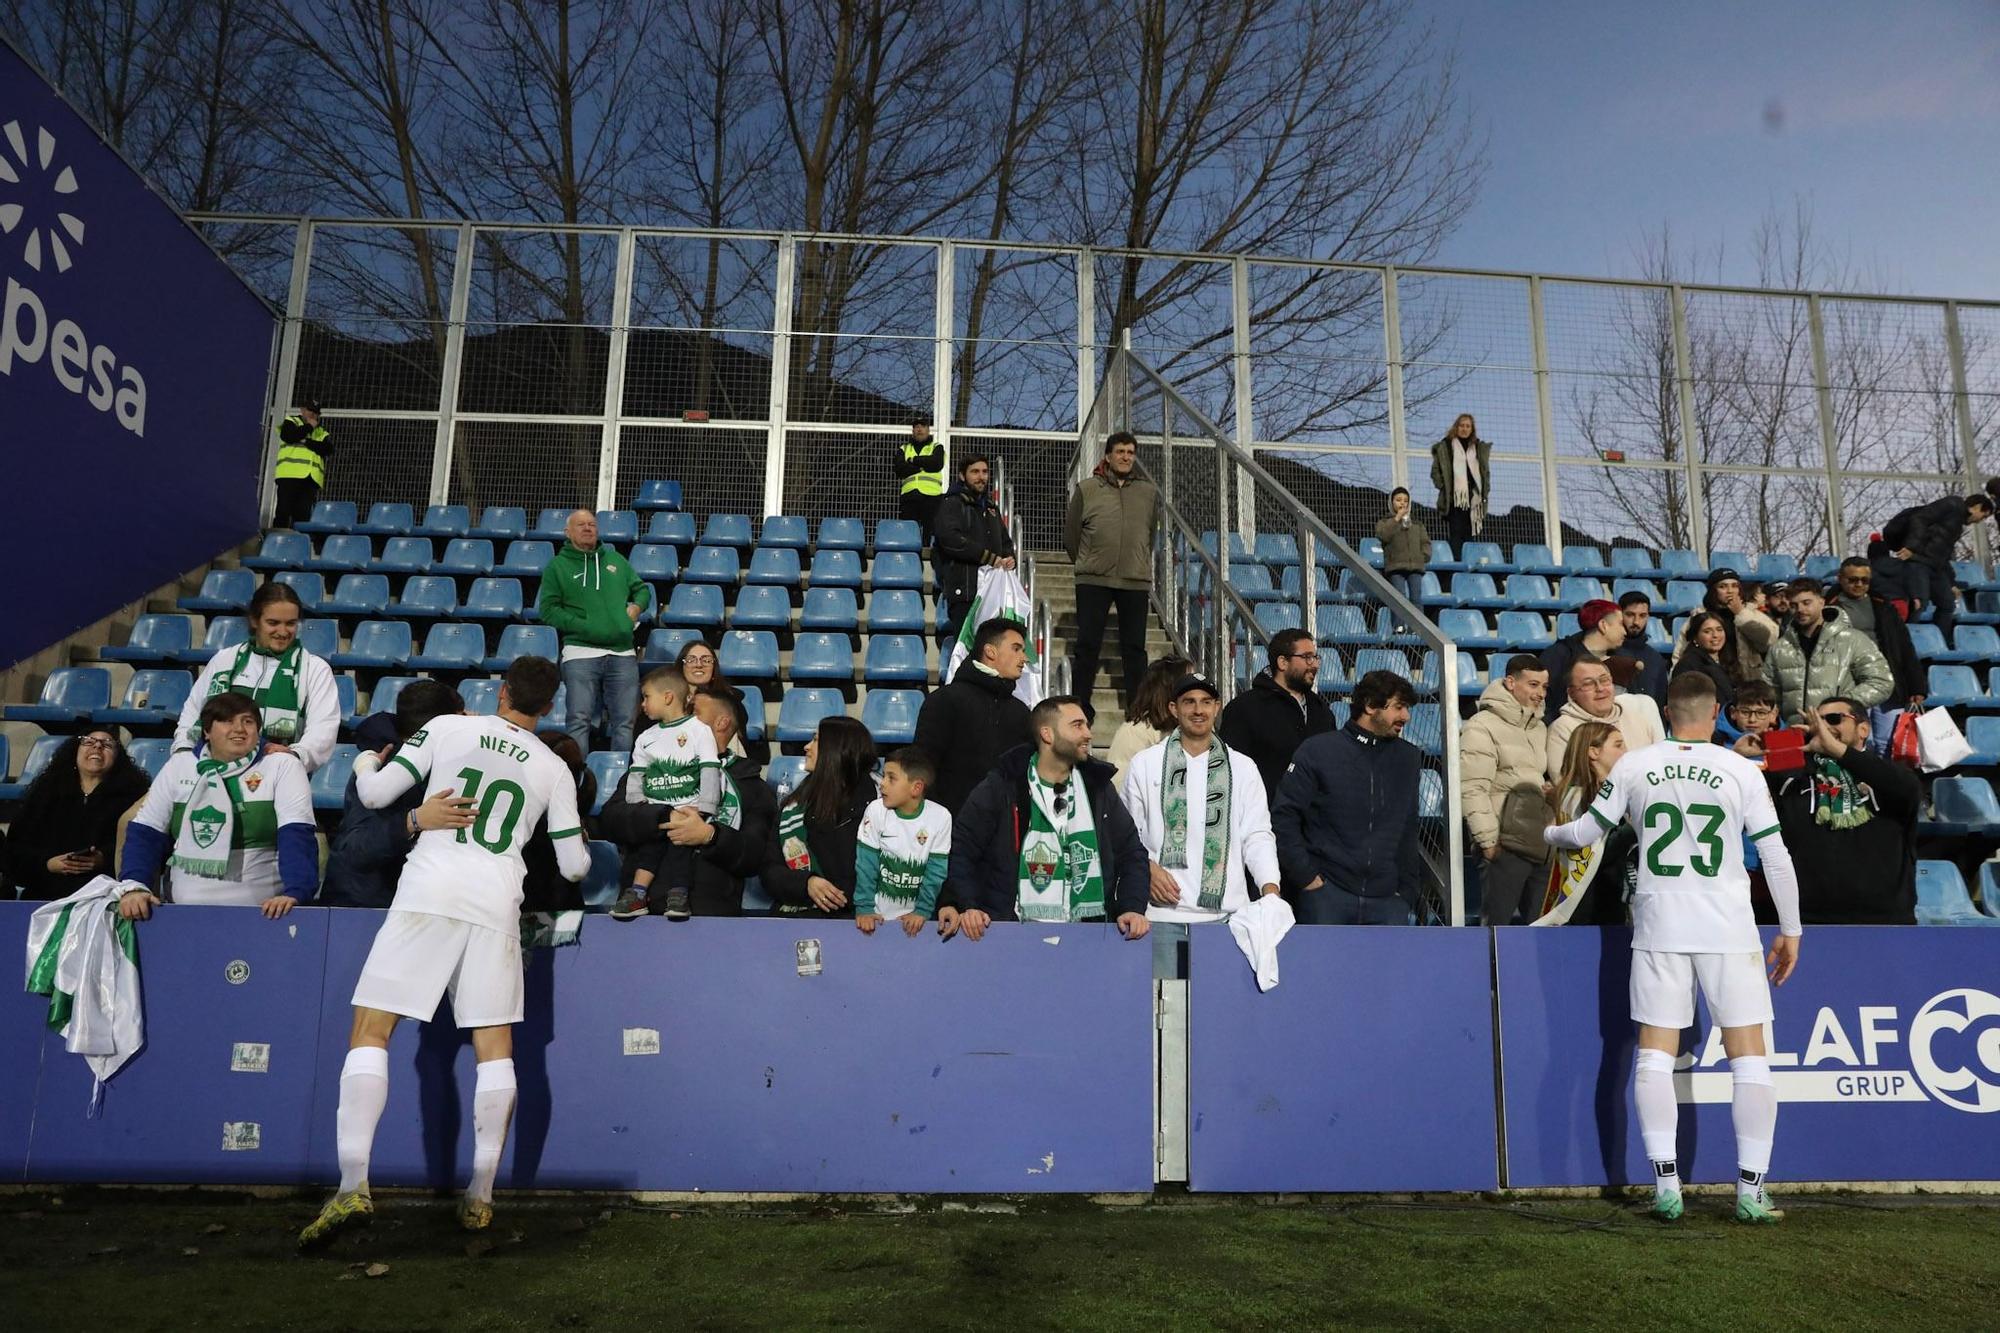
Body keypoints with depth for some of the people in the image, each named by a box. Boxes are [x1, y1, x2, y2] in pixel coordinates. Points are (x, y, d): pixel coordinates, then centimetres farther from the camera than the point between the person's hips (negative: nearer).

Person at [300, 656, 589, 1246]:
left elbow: (375, 795, 8)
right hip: (497, 904, 2)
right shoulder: (554, 769, 14)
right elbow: (574, 866, 15)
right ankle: (480, 1197, 11)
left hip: (429, 892, -2)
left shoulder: (447, 728, 9)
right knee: (495, 1047, 10)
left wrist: (365, 764, 30)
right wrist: (582, 847, 39)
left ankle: (353, 1185, -8)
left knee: (370, 1031, 3)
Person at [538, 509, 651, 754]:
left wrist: (637, 606, 8)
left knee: (626, 722, 1)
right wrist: (585, 627, -12)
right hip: (580, 653, -4)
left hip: (622, 653, 4)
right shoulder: (558, 566, 8)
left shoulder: (616, 561, 21)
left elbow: (642, 588, 31)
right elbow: (548, 610, 0)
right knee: (579, 720, -9)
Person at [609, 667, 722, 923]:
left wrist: (703, 810, -14)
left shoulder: (699, 730, 4)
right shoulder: (646, 738, 20)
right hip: (654, 809, 4)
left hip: (689, 808, -3)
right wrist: (639, 803, -2)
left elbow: (710, 773, -3)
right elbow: (635, 776, 17)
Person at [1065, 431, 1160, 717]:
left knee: (1135, 648, 5)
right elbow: (1070, 533, 8)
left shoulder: (1149, 492, 9)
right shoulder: (1087, 489, 3)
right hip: (1093, 580, -2)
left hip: (1136, 582, 2)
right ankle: (1081, 709, 8)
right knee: (1087, 645, 0)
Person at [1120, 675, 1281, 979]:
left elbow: (1257, 835, 5)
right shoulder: (1145, 763, 7)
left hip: (1224, 913, 1)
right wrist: (1147, 867, -6)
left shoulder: (1242, 768, 9)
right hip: (1162, 911, -1)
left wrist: (1270, 886, -10)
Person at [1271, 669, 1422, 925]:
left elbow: (1408, 833, 15)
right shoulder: (1317, 750, 0)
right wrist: (1305, 875, -8)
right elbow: (1283, 817, -3)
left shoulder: (1408, 759, 11)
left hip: (1387, 901, 3)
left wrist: (1407, 891, 8)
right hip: (1327, 895, -3)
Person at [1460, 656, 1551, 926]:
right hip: (1507, 844, -8)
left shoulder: (1540, 727, 18)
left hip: (1541, 843, 8)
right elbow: (1473, 789, -14)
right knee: (1497, 921, -3)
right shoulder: (1483, 726, -8)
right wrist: (1488, 840, -17)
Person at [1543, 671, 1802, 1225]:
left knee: (1655, 1053, 7)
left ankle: (1666, 1184, 3)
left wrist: (1545, 833, 31)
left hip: (1659, 923, 1)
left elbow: (1585, 832, 9)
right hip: (1728, 927, -1)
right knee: (1748, 1054, 7)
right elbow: (1776, 856, 1)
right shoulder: (1741, 770, -1)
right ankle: (1751, 1189, 7)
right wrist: (1790, 930, 11)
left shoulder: (1634, 766, 2)